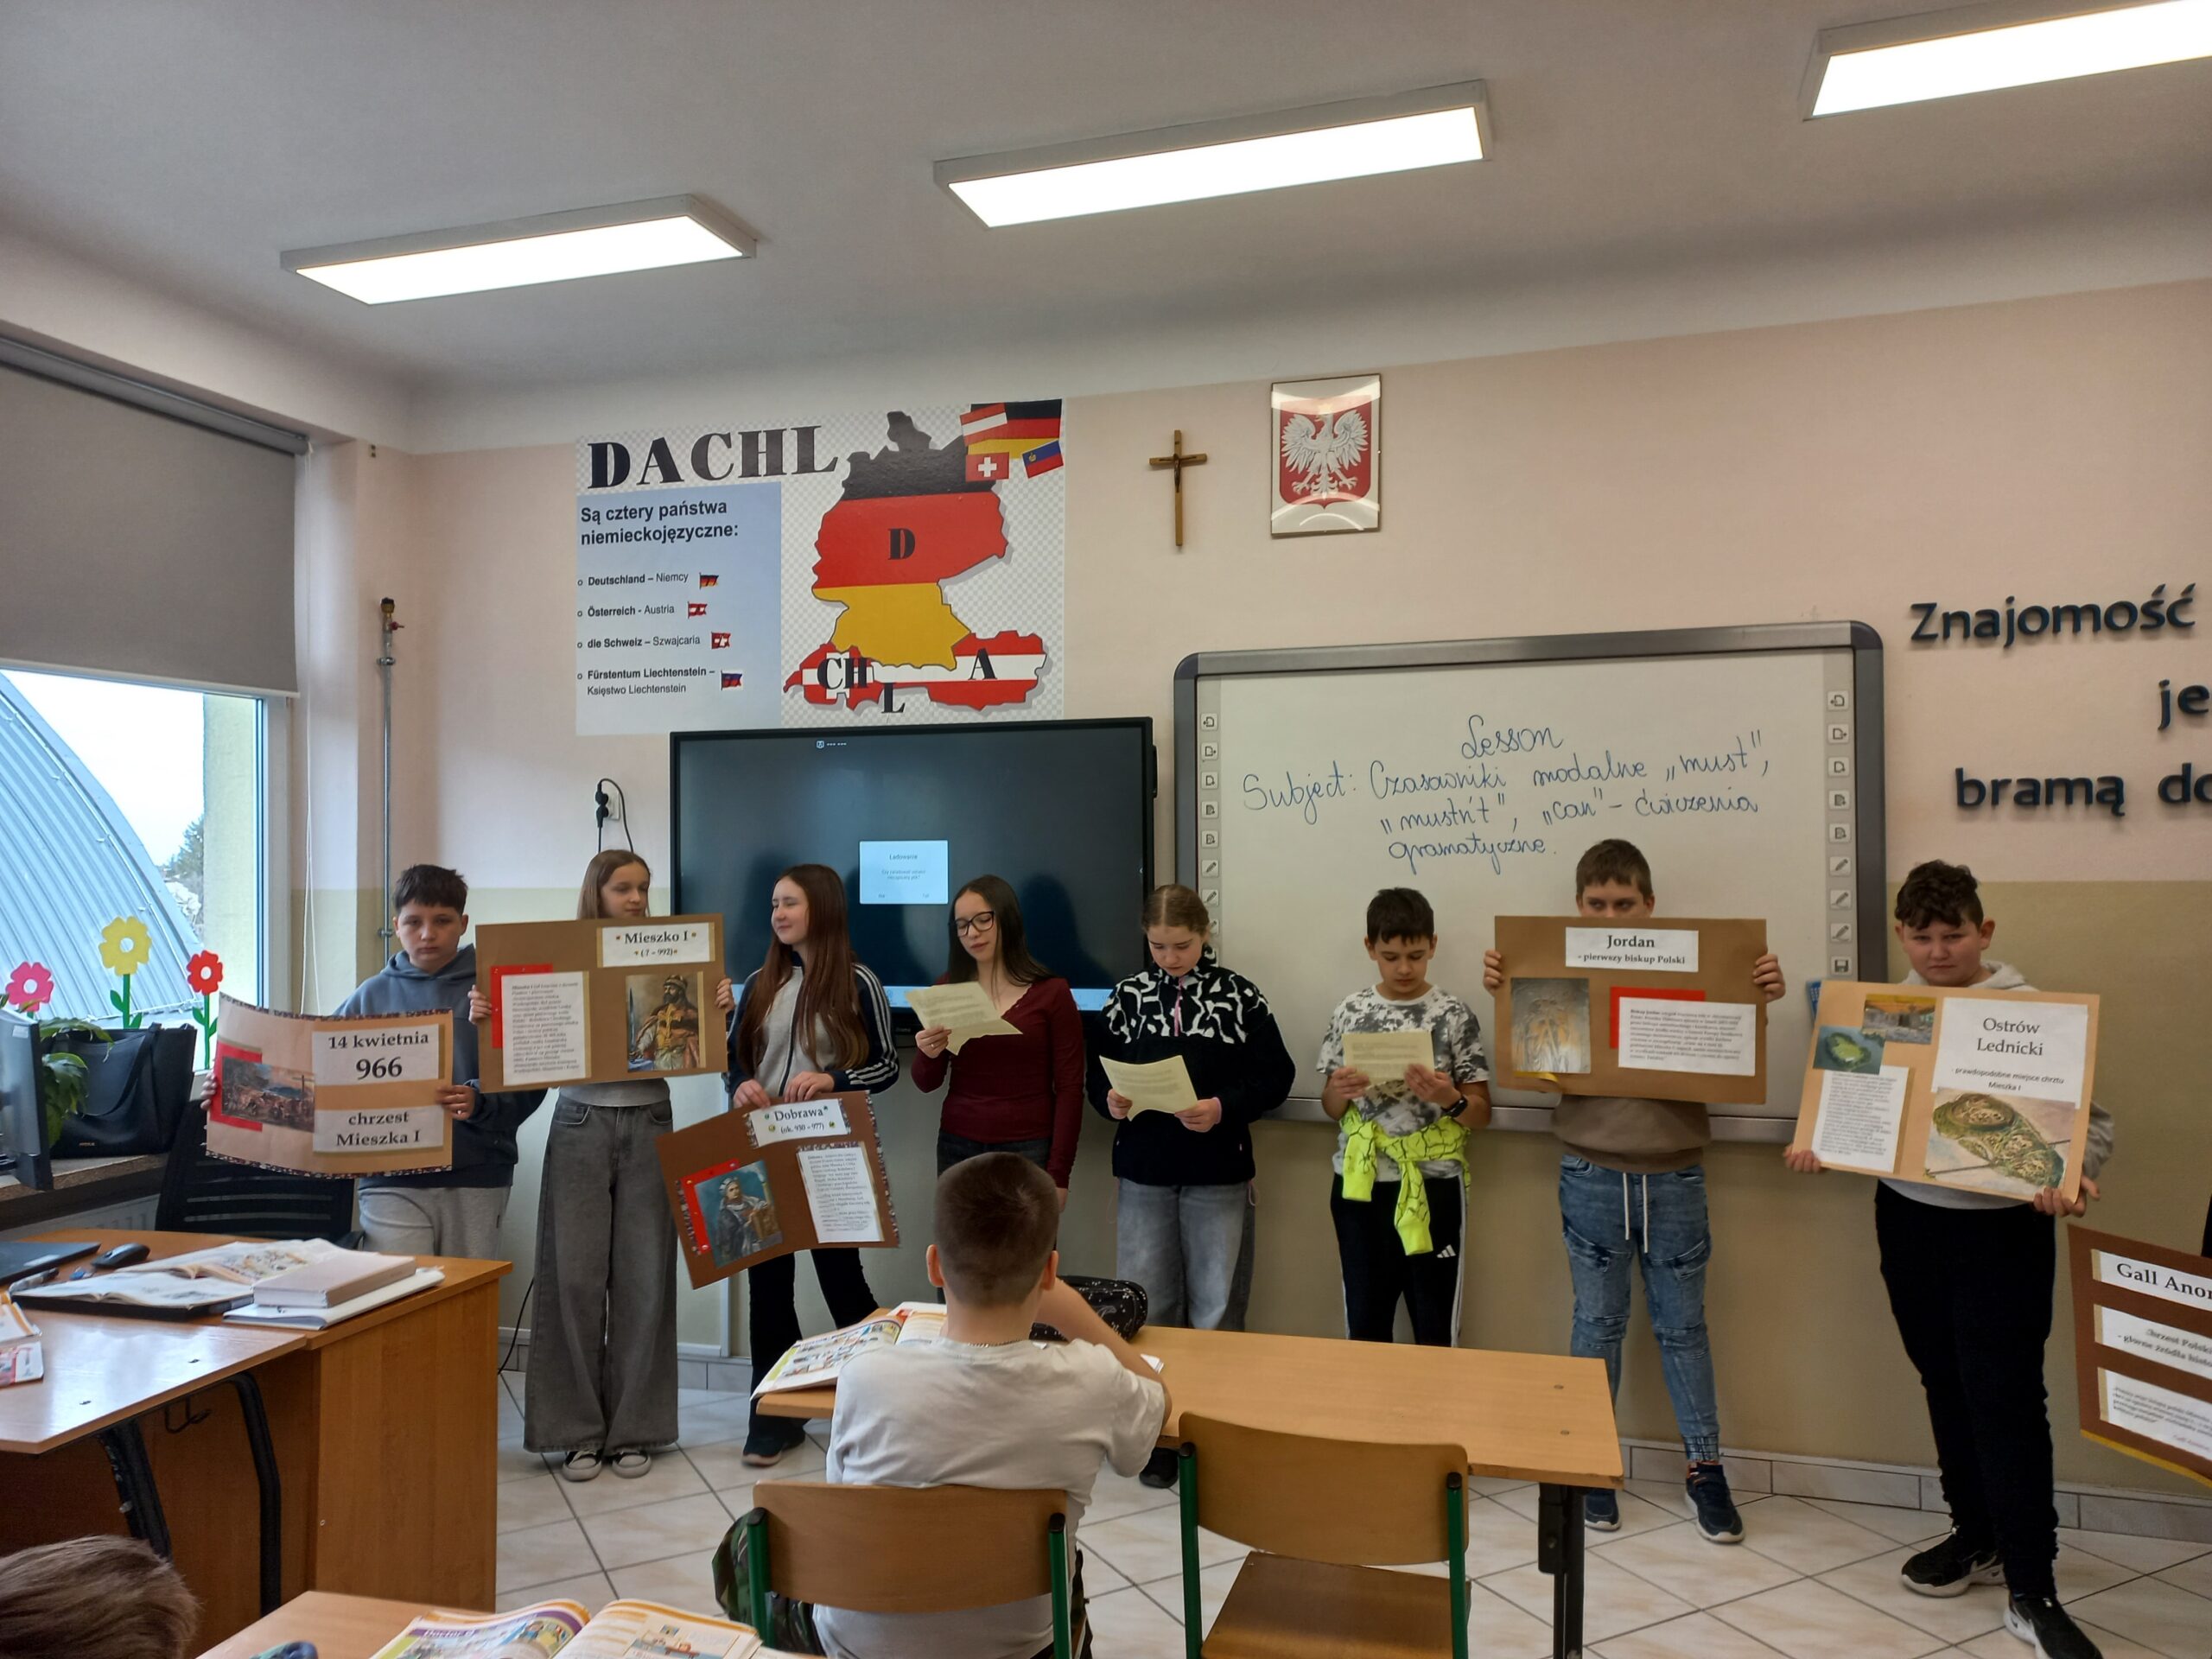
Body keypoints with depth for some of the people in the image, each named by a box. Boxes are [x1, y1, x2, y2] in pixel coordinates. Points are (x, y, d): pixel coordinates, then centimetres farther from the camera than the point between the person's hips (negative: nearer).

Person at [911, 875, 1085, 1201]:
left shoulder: (1051, 993, -5)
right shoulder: (946, 990, 4)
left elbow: (1070, 1089, -4)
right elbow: (927, 1084, 8)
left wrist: (1058, 1174, -8)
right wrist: (928, 1055, -14)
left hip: (1028, 1149, -3)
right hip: (957, 1147, 3)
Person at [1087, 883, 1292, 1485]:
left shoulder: (1239, 995, -4)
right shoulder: (1129, 995, 4)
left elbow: (1276, 1075, -4)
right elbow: (1098, 1070, 9)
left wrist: (1224, 1108, -18)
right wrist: (1110, 1098, -12)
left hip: (1218, 1175, -2)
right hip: (1143, 1171, 2)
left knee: (1215, 1308, 5)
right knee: (1145, 1304, 7)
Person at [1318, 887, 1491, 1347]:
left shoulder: (1454, 1015, -5)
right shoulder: (1350, 1012, 2)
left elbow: (1482, 1114, -3)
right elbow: (1331, 1109, 8)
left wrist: (1448, 1099, -23)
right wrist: (1339, 1090, -14)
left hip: (1432, 1185, -2)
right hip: (1361, 1183, 2)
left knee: (1435, 1329, 7)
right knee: (1364, 1324, 13)